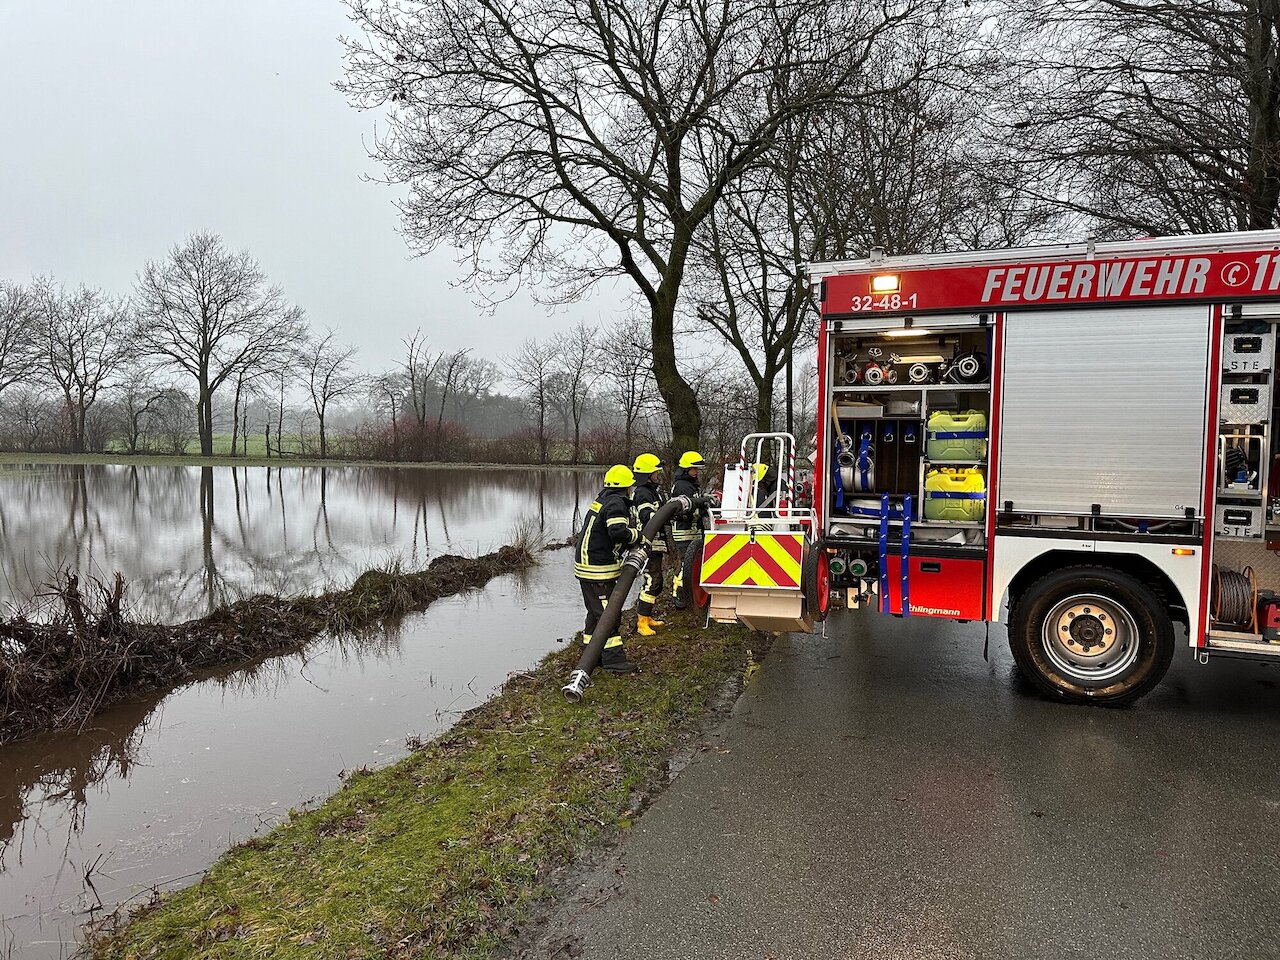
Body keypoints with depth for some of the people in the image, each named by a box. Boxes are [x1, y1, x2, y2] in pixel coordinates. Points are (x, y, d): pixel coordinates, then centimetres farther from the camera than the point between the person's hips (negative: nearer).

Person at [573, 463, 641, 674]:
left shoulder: (603, 499, 15)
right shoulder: (616, 503, -16)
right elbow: (618, 532, -31)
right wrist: (637, 535, -14)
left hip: (588, 564, 10)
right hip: (598, 569, -10)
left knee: (596, 611, 18)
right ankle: (613, 659, -4)